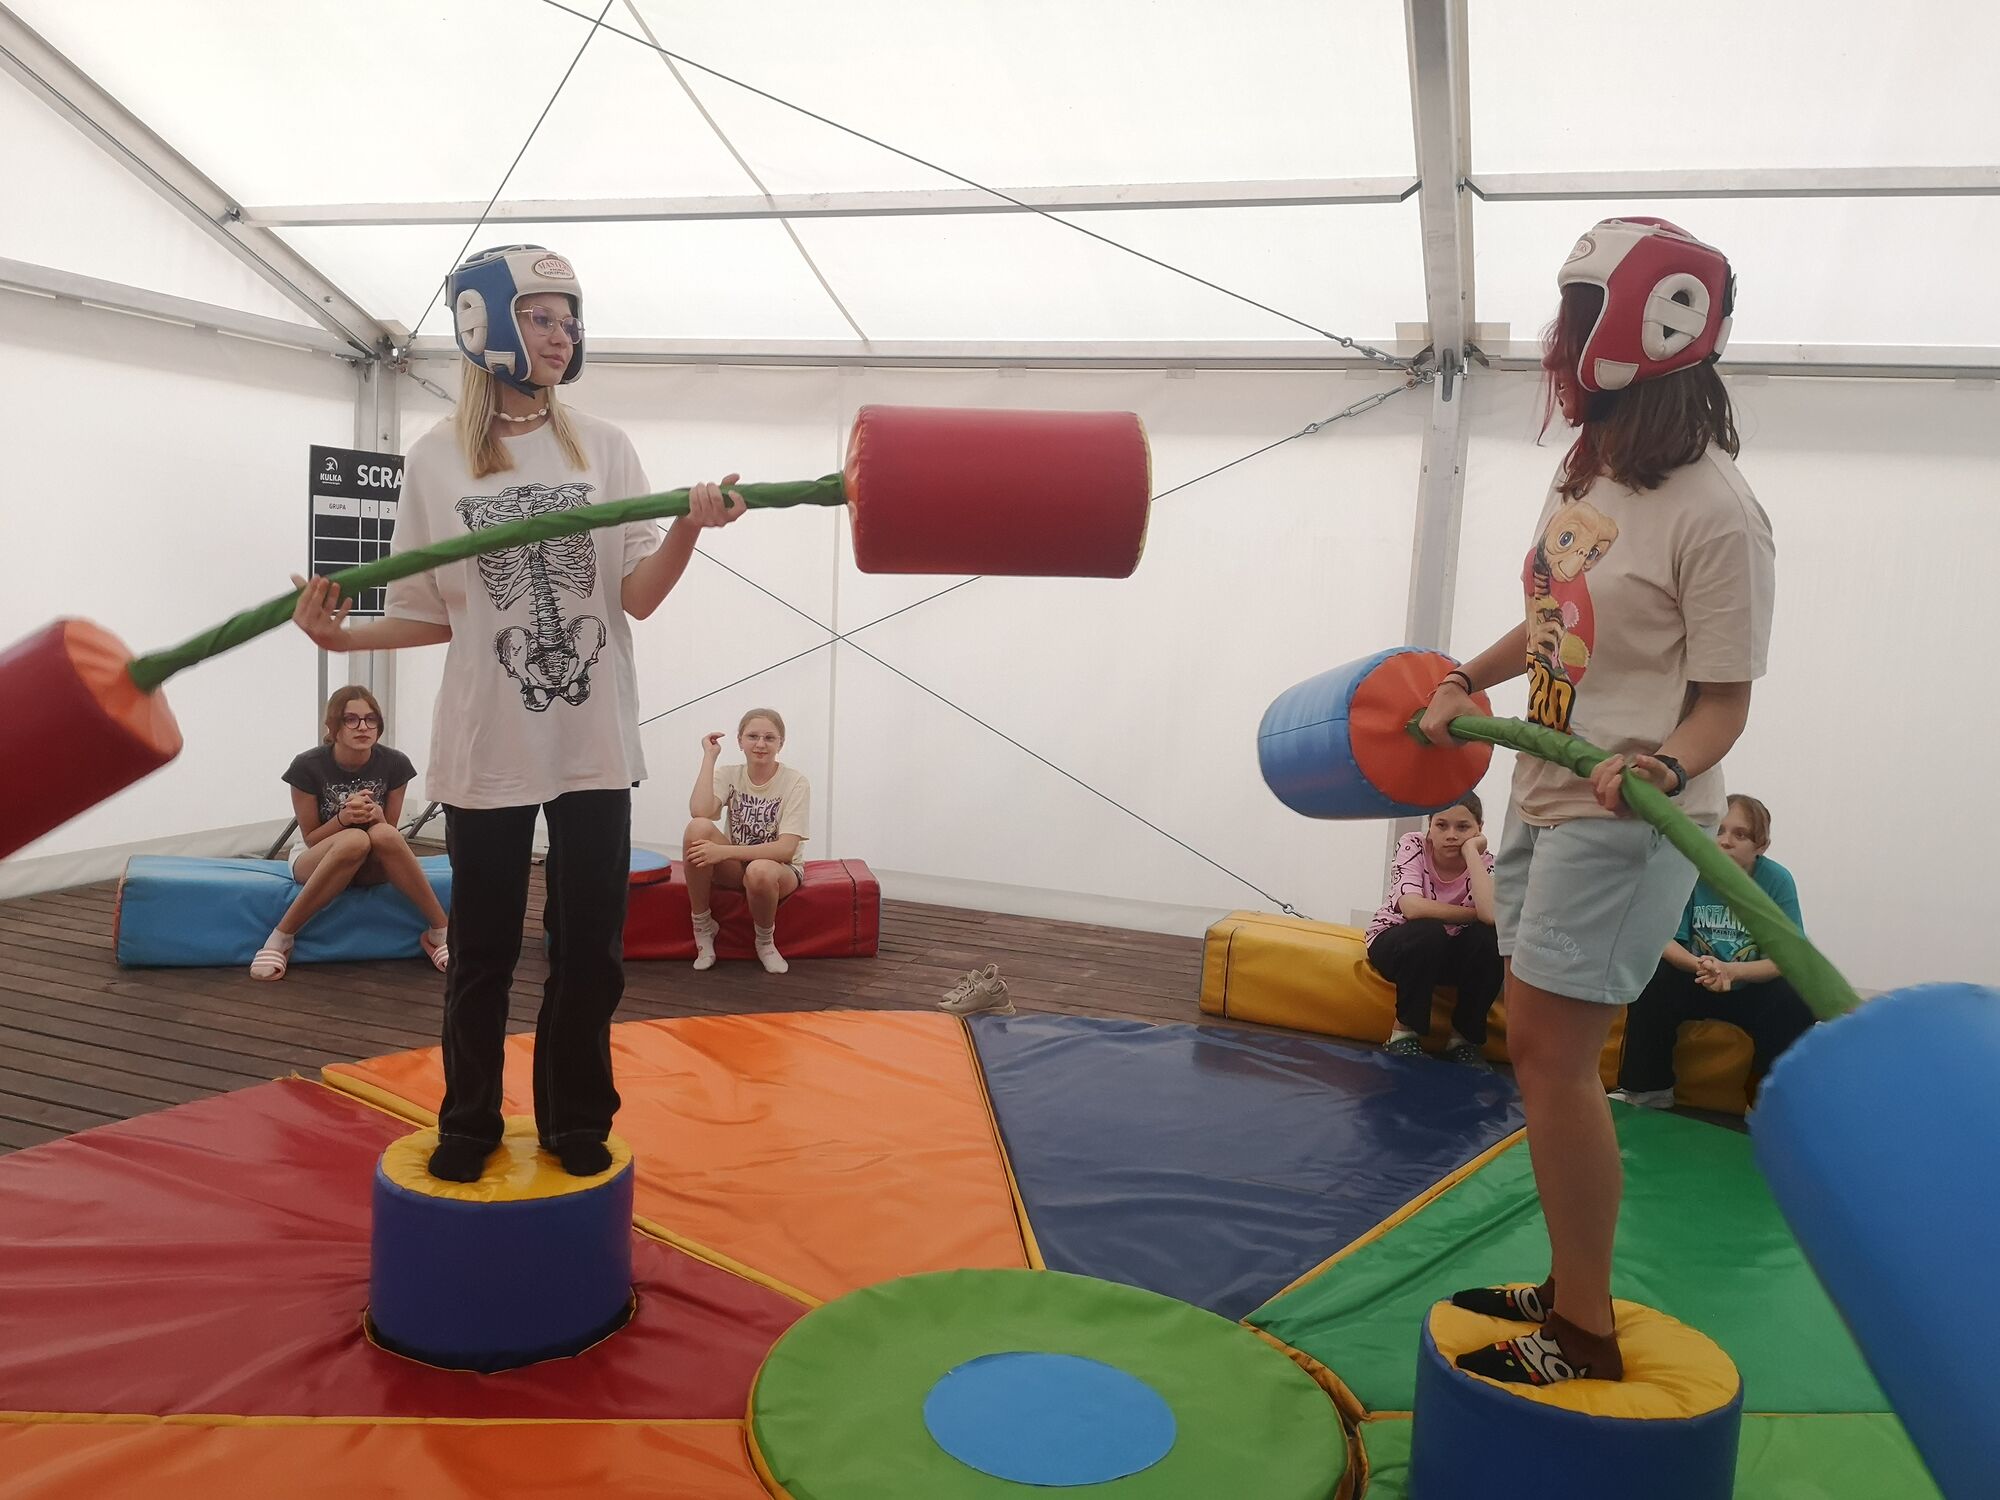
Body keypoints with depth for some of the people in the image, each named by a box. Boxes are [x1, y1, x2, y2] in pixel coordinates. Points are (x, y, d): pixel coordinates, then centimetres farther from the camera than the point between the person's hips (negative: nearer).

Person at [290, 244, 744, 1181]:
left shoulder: (603, 448, 3)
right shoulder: (436, 459, 1)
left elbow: (638, 597, -4)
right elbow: (438, 615, 4)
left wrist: (689, 527, -21)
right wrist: (345, 635, -13)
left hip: (593, 741, 1)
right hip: (487, 746, -1)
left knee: (589, 949, 7)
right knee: (482, 951, 8)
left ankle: (575, 1121, 24)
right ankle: (469, 1126, 26)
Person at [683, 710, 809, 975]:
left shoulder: (796, 783, -14)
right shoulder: (728, 775, -3)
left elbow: (786, 848, -23)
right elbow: (700, 812, -24)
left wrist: (725, 851, -31)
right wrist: (710, 756, -19)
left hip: (780, 869, -3)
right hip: (735, 867, 3)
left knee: (759, 871, -40)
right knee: (698, 828, -27)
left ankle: (765, 941, -7)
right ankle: (703, 926, -11)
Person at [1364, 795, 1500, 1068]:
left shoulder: (1485, 864, -15)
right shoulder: (1413, 845, -19)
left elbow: (1491, 914, -38)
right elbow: (1413, 908, -35)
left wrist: (1471, 851, -31)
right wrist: (1476, 914, -29)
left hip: (1450, 955, 2)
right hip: (1394, 945, -2)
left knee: (1490, 937, -30)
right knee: (1429, 931, -36)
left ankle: (1464, 1038, -11)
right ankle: (1404, 1032, -17)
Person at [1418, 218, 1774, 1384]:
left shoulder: (1713, 513, -17)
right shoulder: (1583, 471, 8)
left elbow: (1723, 699, -14)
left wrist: (1661, 770, -32)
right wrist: (1468, 680, 11)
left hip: (1628, 820, -9)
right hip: (1544, 801, 9)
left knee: (1549, 1048, -9)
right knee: (1543, 1047, 12)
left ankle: (1586, 1336, 5)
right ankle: (1571, 1290, 27)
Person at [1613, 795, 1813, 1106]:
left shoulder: (1777, 881, -13)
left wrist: (1729, 970, -33)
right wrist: (1698, 965, -36)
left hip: (1752, 991, 0)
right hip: (1694, 984, 1)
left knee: (1795, 1000, -28)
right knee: (1652, 981, -27)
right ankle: (1647, 1087, -10)